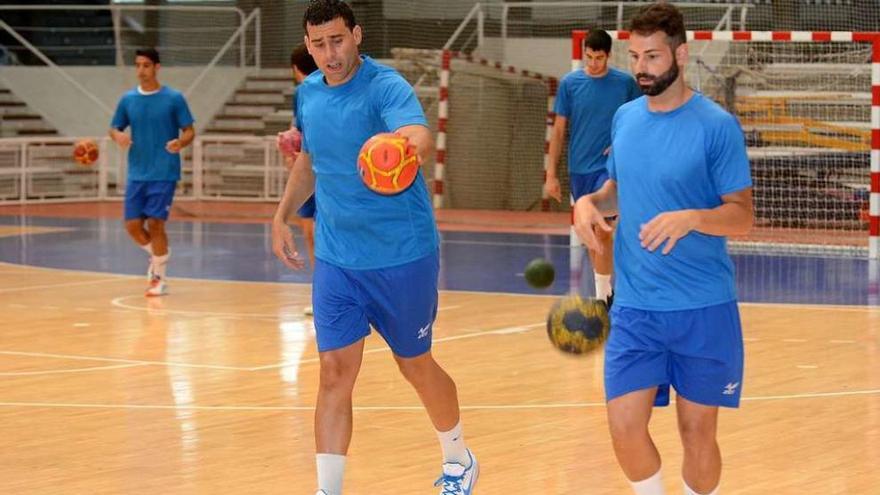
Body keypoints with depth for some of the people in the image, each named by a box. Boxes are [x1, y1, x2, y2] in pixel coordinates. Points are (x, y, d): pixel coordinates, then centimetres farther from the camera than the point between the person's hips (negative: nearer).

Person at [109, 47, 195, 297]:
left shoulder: (174, 98, -4)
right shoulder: (128, 99, 5)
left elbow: (189, 131, -1)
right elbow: (114, 128, 13)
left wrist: (180, 143, -24)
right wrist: (118, 136, -11)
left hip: (164, 174, -4)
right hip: (136, 174, 4)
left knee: (155, 223, -9)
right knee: (132, 225, 2)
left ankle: (160, 279, 5)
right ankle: (158, 255, 32)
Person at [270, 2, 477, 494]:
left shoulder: (386, 87, -19)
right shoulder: (309, 93, 3)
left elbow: (421, 136, -41)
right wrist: (282, 216, 17)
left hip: (403, 255, -4)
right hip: (336, 259, 5)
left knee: (415, 365, 11)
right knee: (335, 373, -4)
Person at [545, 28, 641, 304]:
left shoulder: (625, 83, -3)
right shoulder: (570, 83, 0)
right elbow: (558, 130, 4)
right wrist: (551, 174, 1)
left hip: (609, 166, -3)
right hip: (579, 168, 3)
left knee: (602, 230, -14)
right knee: (589, 231, 12)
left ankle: (603, 295, -9)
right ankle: (604, 288, 25)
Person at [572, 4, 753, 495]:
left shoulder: (717, 126, -11)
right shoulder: (625, 118, 7)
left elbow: (743, 216, -11)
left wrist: (690, 218, -29)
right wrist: (591, 202, -1)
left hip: (703, 308, -4)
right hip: (634, 307, 4)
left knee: (698, 433, 4)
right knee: (625, 428, -2)